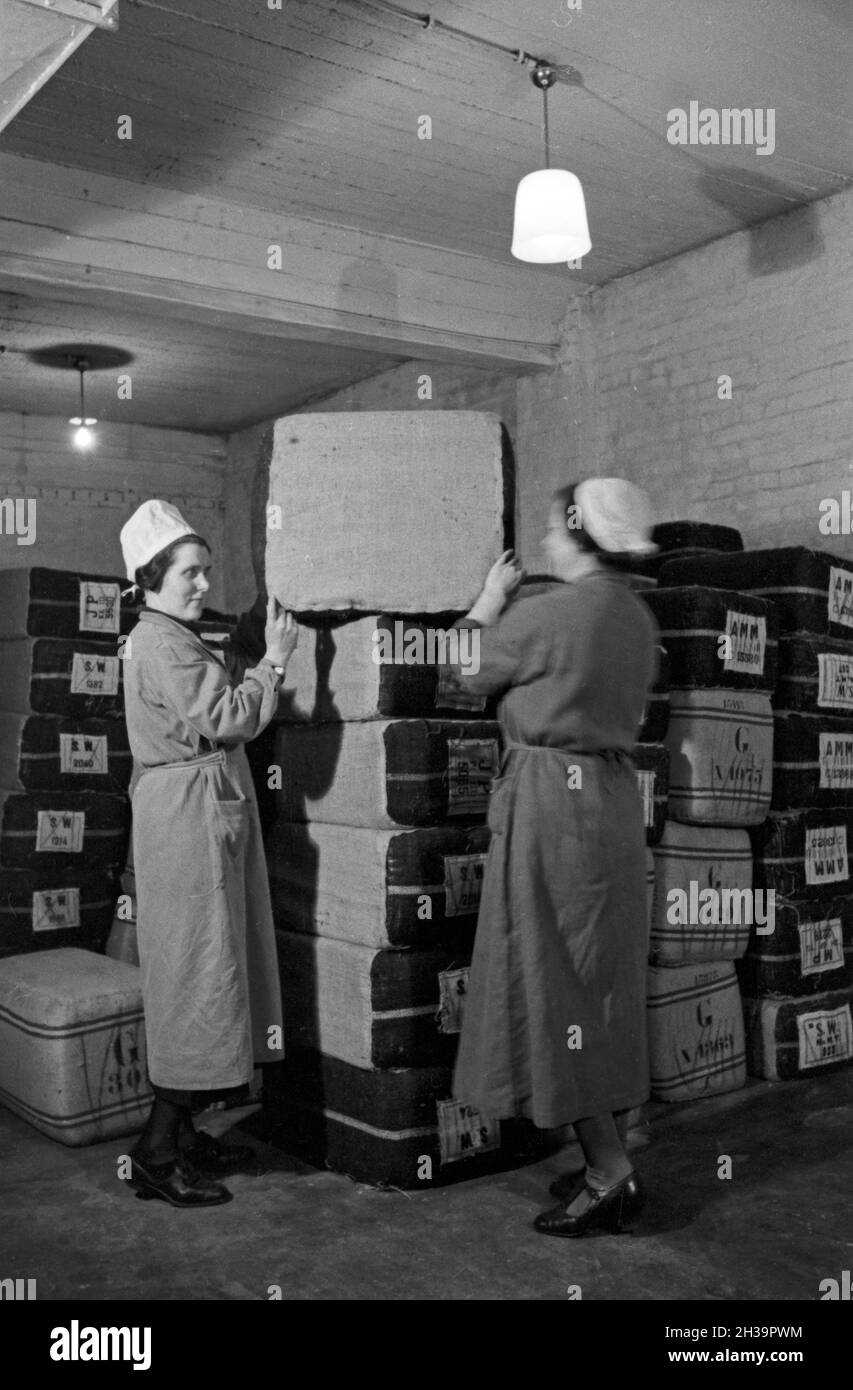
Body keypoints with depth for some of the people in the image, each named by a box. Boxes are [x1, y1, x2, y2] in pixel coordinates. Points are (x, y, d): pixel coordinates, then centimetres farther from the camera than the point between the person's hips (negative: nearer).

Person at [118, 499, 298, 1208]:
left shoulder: (177, 640, 20)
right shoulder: (160, 642, -12)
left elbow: (227, 717, 17)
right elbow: (227, 722, -20)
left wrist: (259, 660, 11)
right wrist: (274, 659, -12)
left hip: (211, 816, 10)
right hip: (189, 818, -10)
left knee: (209, 973, 13)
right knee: (199, 973, -6)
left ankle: (183, 1132, 22)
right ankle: (157, 1152, 2)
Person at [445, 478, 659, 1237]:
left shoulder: (546, 612, -17)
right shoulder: (636, 617, 8)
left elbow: (470, 672, -2)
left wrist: (492, 597, 12)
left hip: (553, 798, -8)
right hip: (613, 795, 8)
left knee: (553, 980, 1)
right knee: (603, 982, 14)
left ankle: (611, 1174, 5)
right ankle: (611, 1157, 24)